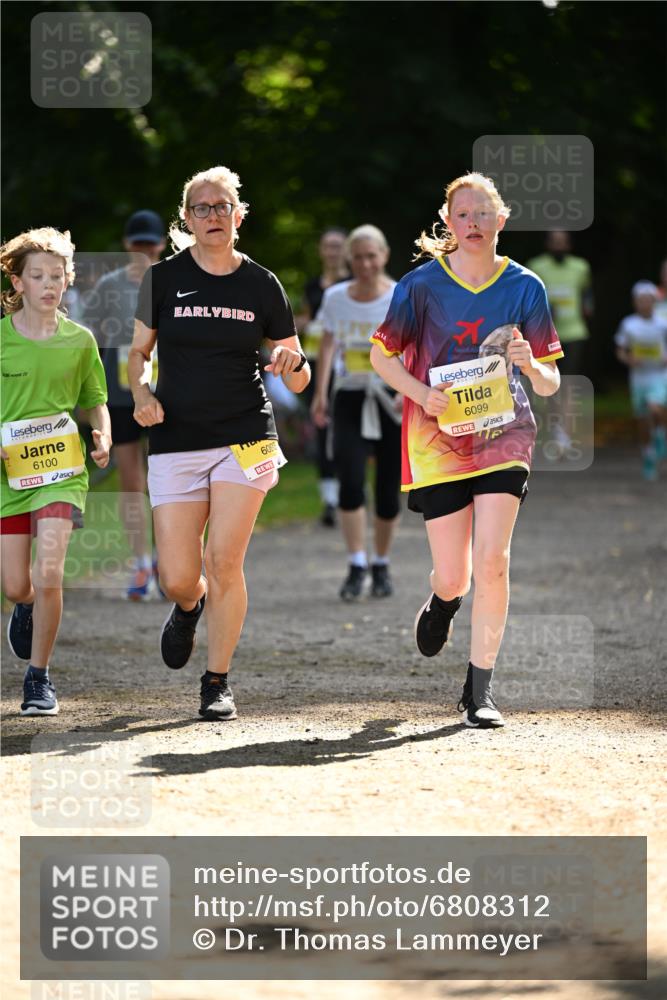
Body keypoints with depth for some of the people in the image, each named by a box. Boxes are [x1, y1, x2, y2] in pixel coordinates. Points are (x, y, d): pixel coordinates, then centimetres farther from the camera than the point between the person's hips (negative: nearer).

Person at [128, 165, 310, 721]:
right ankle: (189, 607, 36)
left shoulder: (262, 285, 3)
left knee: (224, 563, -11)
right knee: (178, 578, -3)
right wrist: (142, 392, -6)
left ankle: (218, 682, 5)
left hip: (246, 439, -1)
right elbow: (139, 351, 14)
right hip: (176, 441, 1)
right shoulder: (164, 279, 3)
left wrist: (293, 363, -16)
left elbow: (298, 381, 7)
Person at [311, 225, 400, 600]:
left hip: (392, 399, -1)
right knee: (350, 483, -14)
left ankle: (382, 566, 20)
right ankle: (357, 567, -10)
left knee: (389, 490, 3)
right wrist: (320, 393, 10)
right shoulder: (335, 298, 5)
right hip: (349, 399, 1)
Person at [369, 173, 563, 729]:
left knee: (492, 563, -15)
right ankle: (442, 602, 41)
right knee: (454, 575, 1)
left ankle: (480, 689, -3)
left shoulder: (525, 287, 0)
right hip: (439, 438, 0)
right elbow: (381, 354, 7)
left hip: (504, 433, 0)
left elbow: (549, 384, 4)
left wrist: (531, 365, -20)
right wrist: (421, 393, -11)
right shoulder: (422, 284, -3)